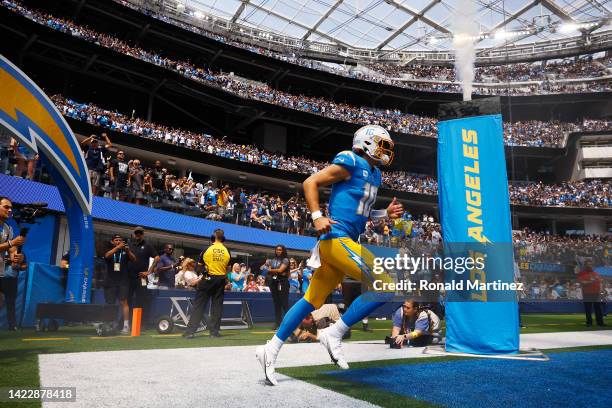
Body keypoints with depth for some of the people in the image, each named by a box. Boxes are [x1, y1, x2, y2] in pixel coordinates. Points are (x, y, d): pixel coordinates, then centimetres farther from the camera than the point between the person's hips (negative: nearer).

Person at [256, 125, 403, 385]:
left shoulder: (374, 174, 21)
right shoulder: (352, 162, -6)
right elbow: (310, 183, -7)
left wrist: (386, 214, 14)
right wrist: (317, 217, -18)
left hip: (345, 241, 10)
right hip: (337, 237, -10)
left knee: (312, 300, 11)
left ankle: (272, 349, 19)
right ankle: (335, 335, -4)